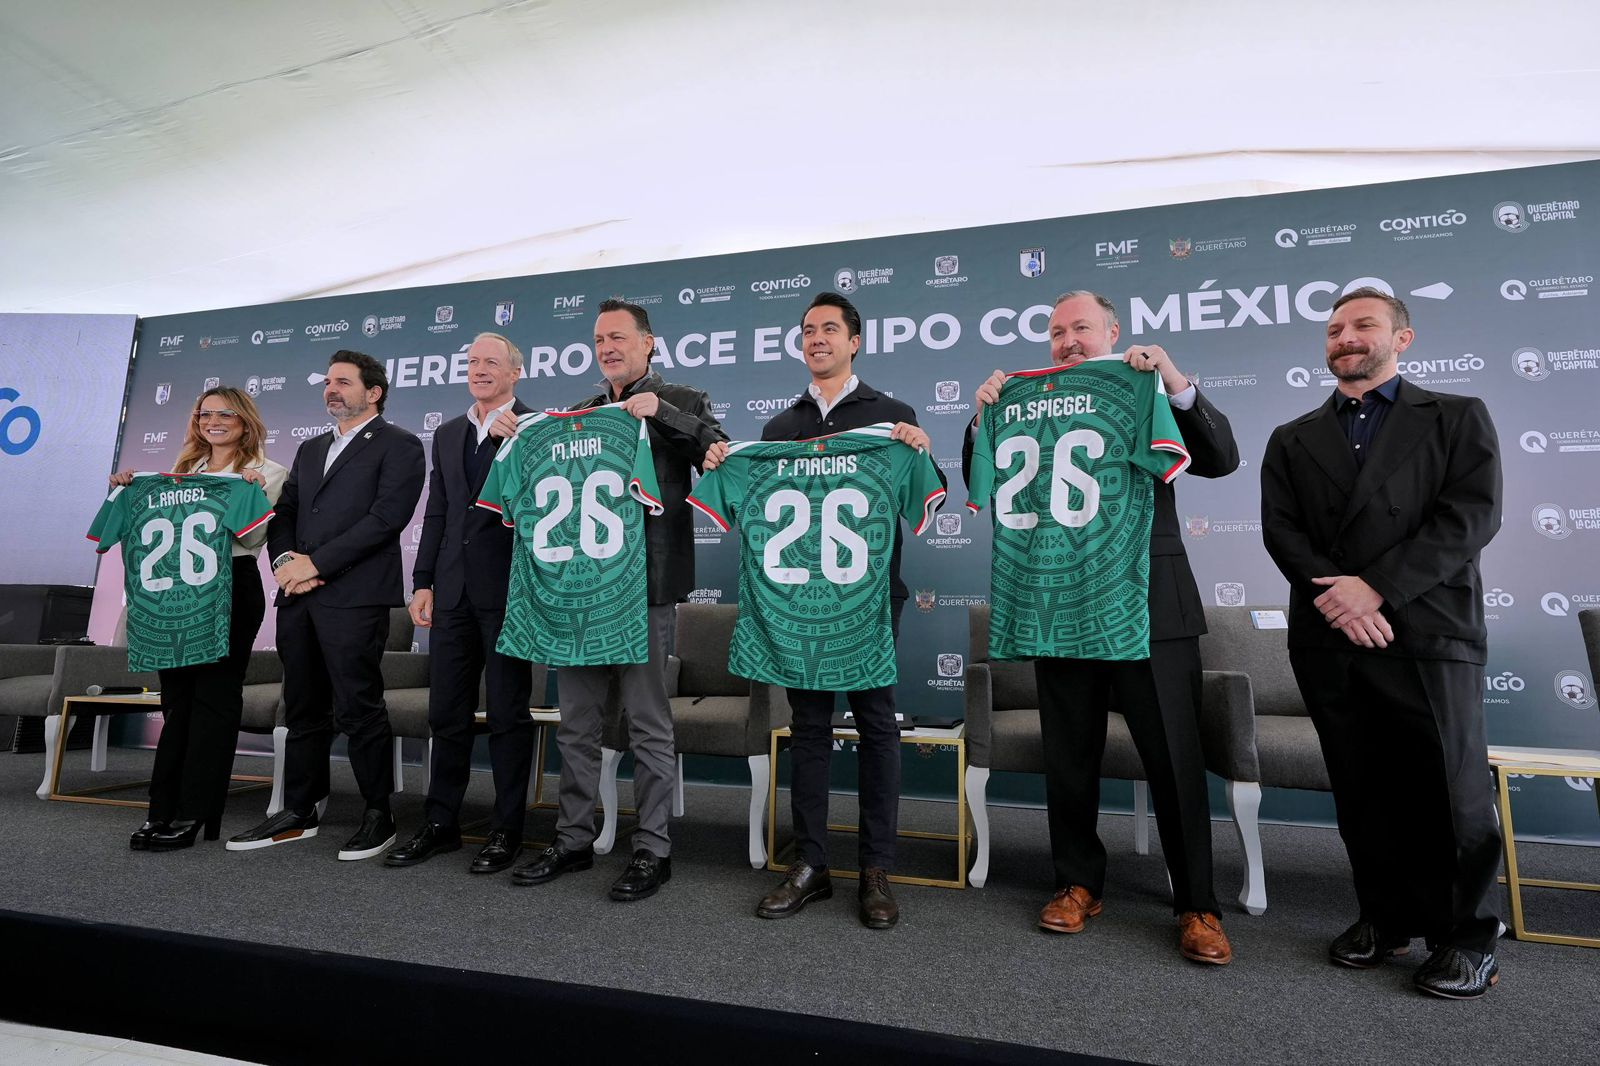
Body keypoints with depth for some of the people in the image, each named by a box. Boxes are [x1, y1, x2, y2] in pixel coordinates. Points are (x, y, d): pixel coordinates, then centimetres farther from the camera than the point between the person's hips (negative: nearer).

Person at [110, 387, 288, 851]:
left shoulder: (266, 472, 0)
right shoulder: (184, 470, 18)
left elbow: (254, 539, -8)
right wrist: (129, 492, 5)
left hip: (231, 589, -6)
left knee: (214, 698, -1)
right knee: (177, 698, 9)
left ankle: (193, 815, 5)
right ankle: (164, 810, 16)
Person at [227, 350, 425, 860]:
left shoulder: (398, 446, -1)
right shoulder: (310, 449, 23)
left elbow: (386, 516, -13)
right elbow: (285, 512, 19)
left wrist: (316, 563, -13)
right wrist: (284, 560, -1)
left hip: (354, 595, -7)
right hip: (298, 595, 7)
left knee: (357, 708, -4)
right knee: (304, 709, 13)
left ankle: (378, 816, 9)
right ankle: (299, 813, 25)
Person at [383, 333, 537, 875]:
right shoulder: (448, 434, 17)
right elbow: (436, 514, 16)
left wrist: (512, 440, -21)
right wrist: (423, 581, 11)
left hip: (507, 588, -6)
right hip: (454, 590, 6)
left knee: (508, 713, 3)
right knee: (447, 712, 13)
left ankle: (506, 830, 16)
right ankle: (440, 823, 27)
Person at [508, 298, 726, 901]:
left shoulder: (681, 404, 4)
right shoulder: (580, 413, 17)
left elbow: (724, 458, -12)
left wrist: (661, 412, -18)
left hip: (644, 586, -5)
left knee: (649, 726, 3)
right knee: (576, 726, 14)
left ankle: (652, 850, 17)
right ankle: (574, 840, 29)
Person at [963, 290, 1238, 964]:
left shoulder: (1152, 396, 7)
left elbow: (1222, 460, -5)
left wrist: (1178, 386, -16)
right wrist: (983, 418, -11)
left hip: (1151, 604, -1)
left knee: (1175, 759, 3)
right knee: (1069, 758, 11)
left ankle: (1197, 906, 20)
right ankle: (1078, 884, 29)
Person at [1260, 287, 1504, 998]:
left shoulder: (1457, 418, 8)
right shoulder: (1292, 440, 15)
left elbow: (1472, 515, -5)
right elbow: (1281, 529, 4)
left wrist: (1376, 588, -14)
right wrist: (1332, 595, -13)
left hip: (1427, 631, -2)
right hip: (1328, 639, 3)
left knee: (1450, 793, 3)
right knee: (1362, 793, 10)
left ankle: (1467, 936, 21)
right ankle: (1389, 918, 25)